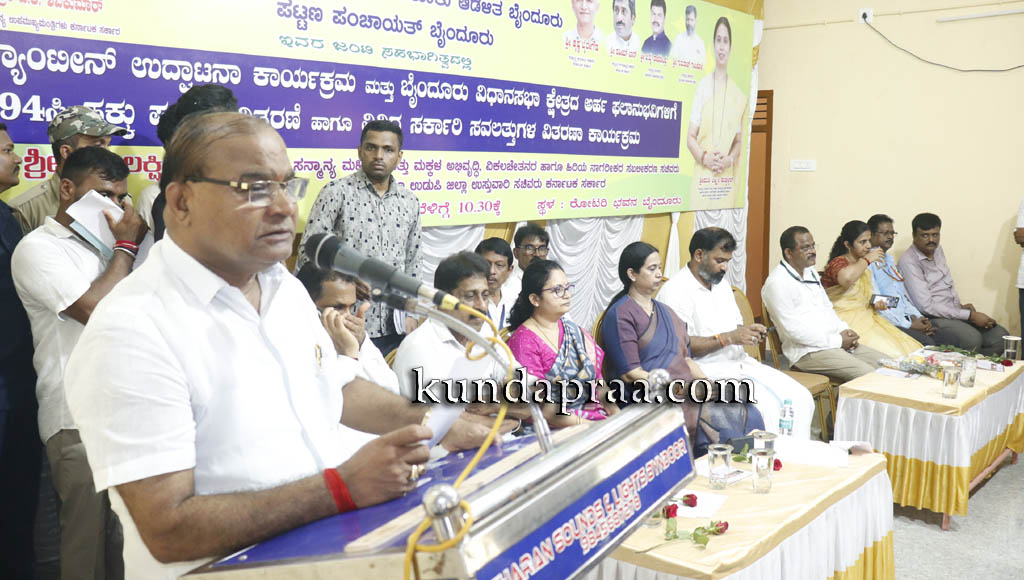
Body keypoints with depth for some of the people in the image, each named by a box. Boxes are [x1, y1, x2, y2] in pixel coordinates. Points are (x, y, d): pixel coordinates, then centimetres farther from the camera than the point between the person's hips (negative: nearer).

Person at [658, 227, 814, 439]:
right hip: (709, 371, -9)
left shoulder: (721, 284, 18)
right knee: (766, 406, -26)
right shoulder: (676, 290, -12)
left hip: (741, 362, 9)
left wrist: (750, 332, 1)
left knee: (801, 399, -6)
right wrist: (728, 338, -19)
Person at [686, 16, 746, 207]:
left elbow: (739, 141, 11)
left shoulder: (737, 93, 4)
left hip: (727, 179, 0)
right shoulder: (702, 86, 4)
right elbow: (690, 137, 5)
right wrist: (705, 157, -12)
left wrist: (729, 160, -8)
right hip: (702, 177, 0)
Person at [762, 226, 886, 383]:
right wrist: (837, 341, -15)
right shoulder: (777, 283, -14)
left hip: (838, 342, 9)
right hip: (807, 351, -9)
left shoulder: (810, 272, 16)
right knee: (868, 376, -24)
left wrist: (844, 331, 4)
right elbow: (793, 330, -19)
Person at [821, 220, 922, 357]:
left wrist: (875, 304, 9)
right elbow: (846, 279, -35)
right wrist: (867, 259, -18)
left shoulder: (862, 265, 18)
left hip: (866, 317, 9)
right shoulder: (838, 263, -8)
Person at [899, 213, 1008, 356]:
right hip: (933, 318, -8)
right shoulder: (908, 261, -16)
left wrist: (960, 305, 9)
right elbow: (926, 306, -21)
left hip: (953, 311, 8)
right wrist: (970, 315, -18)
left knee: (1000, 336, -8)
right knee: (972, 339, -31)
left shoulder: (937, 250, 11)